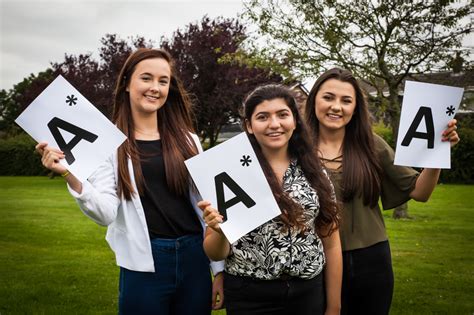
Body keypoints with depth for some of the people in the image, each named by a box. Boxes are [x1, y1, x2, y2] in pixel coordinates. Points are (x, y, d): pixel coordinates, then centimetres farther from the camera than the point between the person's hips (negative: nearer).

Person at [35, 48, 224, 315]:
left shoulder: (187, 140, 6)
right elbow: (106, 214, -11)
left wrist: (220, 268, 6)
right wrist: (70, 175, -26)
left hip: (195, 261, 3)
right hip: (144, 268, -3)